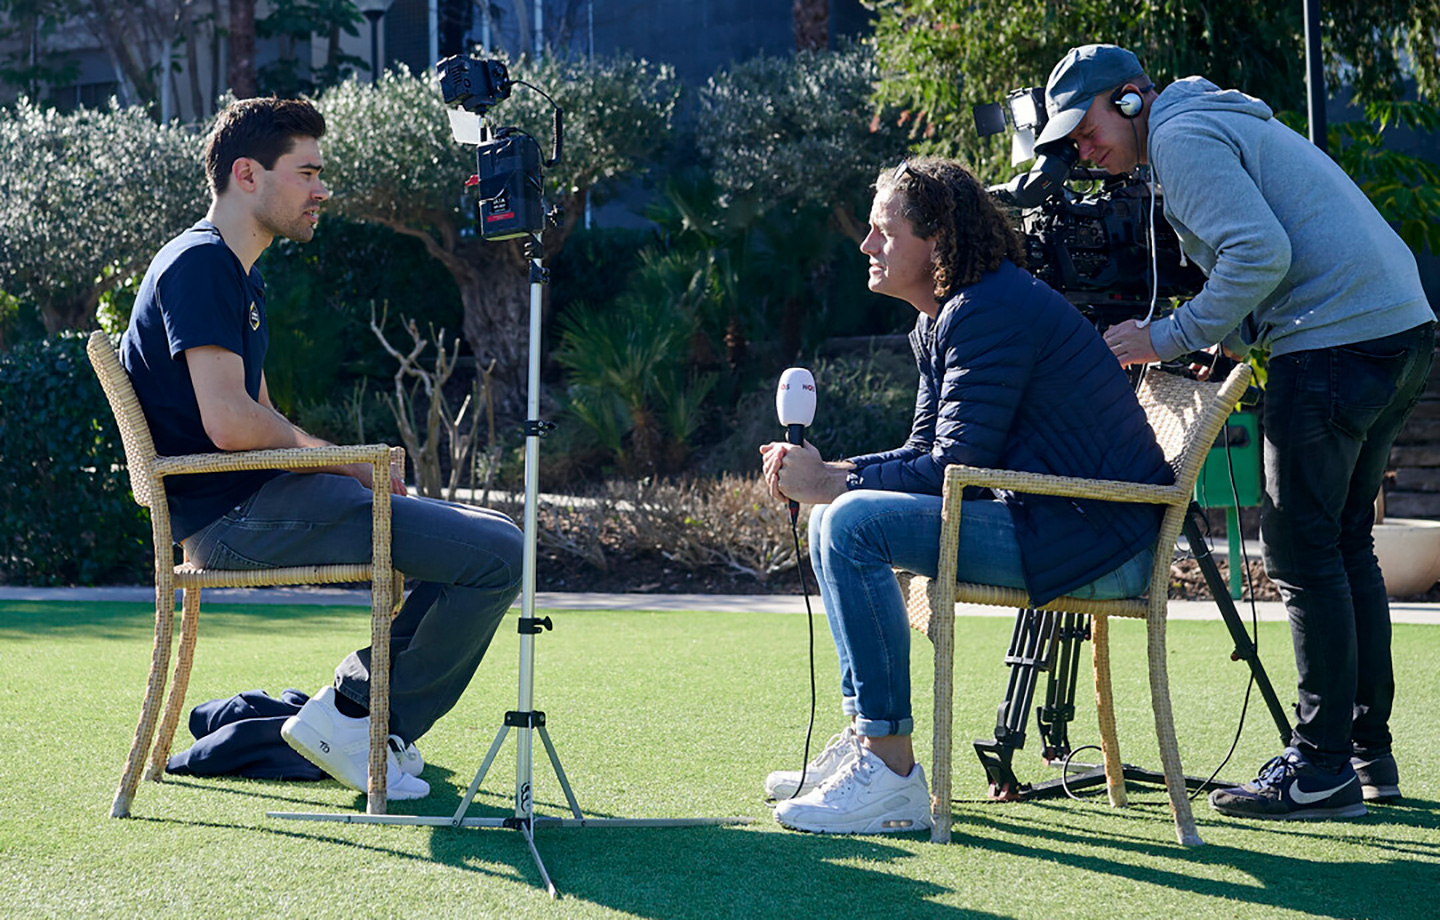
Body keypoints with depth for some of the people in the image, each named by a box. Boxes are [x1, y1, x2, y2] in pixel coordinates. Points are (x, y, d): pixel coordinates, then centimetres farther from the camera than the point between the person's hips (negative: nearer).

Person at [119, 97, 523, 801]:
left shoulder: (240, 275, 21)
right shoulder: (200, 265, -12)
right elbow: (230, 424, -23)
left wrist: (354, 468, 6)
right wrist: (341, 461, -7)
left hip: (258, 500, 11)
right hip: (235, 514, -11)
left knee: (489, 536, 13)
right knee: (494, 556, -16)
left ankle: (367, 708, 11)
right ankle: (350, 718, -5)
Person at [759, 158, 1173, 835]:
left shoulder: (989, 311, -16)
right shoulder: (942, 320, 16)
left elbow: (956, 469, -21)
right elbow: (926, 454, 17)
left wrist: (829, 483, -15)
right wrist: (821, 477, 1)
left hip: (1097, 536, -11)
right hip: (1045, 517, 11)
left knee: (851, 525, -23)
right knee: (835, 518, 16)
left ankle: (891, 775, -22)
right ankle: (867, 743, 15)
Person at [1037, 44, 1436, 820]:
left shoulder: (1182, 137, -6)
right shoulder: (1223, 123, 25)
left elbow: (1261, 253, -19)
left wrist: (1171, 337, -11)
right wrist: (1198, 346, 16)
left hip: (1337, 341, -10)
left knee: (1301, 551, -6)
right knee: (1345, 545, 16)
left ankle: (1323, 768, -4)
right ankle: (1369, 752, 20)